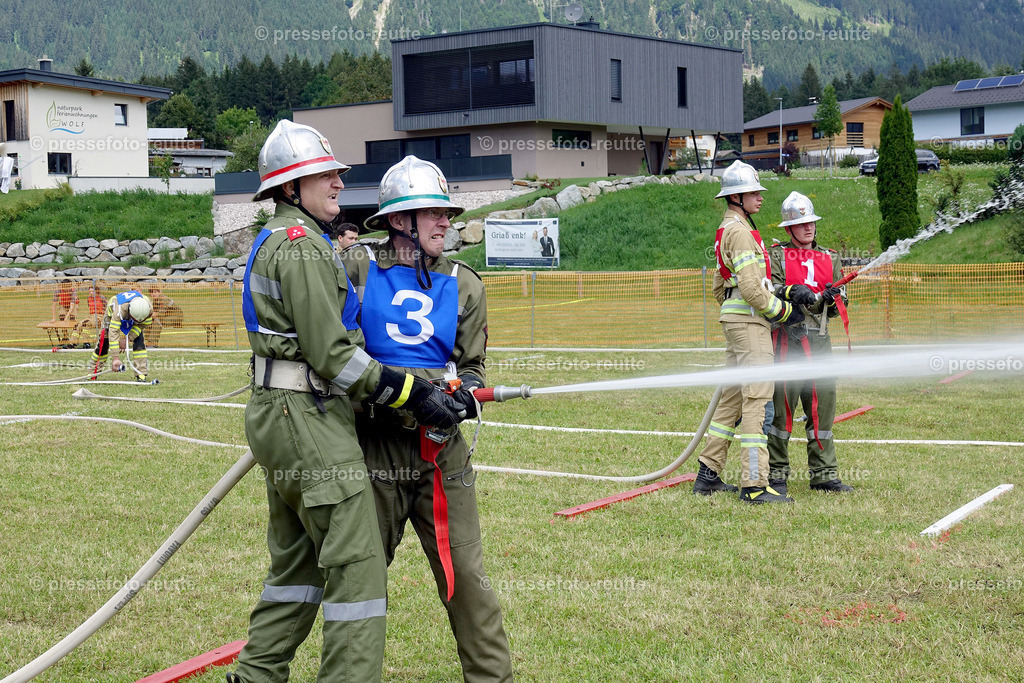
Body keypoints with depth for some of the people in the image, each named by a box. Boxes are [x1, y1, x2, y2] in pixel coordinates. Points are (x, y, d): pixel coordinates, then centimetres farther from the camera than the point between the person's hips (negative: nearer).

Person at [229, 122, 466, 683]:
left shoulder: (273, 242, 19)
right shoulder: (302, 246, -13)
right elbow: (331, 353, -18)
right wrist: (411, 393, -16)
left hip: (276, 414, 11)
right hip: (308, 417, -11)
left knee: (297, 562, 18)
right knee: (357, 564, -9)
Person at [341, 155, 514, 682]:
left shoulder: (463, 286, 9)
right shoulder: (358, 269, 0)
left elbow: (469, 367, 13)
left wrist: (464, 392, -8)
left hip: (440, 450, 1)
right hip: (373, 446, -1)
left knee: (465, 575, 0)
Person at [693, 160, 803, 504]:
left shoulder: (726, 230, 19)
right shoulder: (740, 231, -14)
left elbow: (718, 286, 26)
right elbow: (752, 287, -20)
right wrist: (784, 311, -10)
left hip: (734, 321, 11)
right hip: (749, 321, -11)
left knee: (733, 397, 14)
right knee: (757, 399, -11)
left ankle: (708, 475, 18)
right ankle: (754, 485, -13)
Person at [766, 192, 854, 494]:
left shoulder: (829, 259, 18)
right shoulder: (776, 256, 5)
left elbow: (838, 308, 18)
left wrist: (831, 299, -5)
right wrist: (791, 292, -23)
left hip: (820, 341, 5)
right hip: (786, 340, -4)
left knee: (823, 407, 5)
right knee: (781, 406, -5)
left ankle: (823, 474, 12)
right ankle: (776, 474, 4)